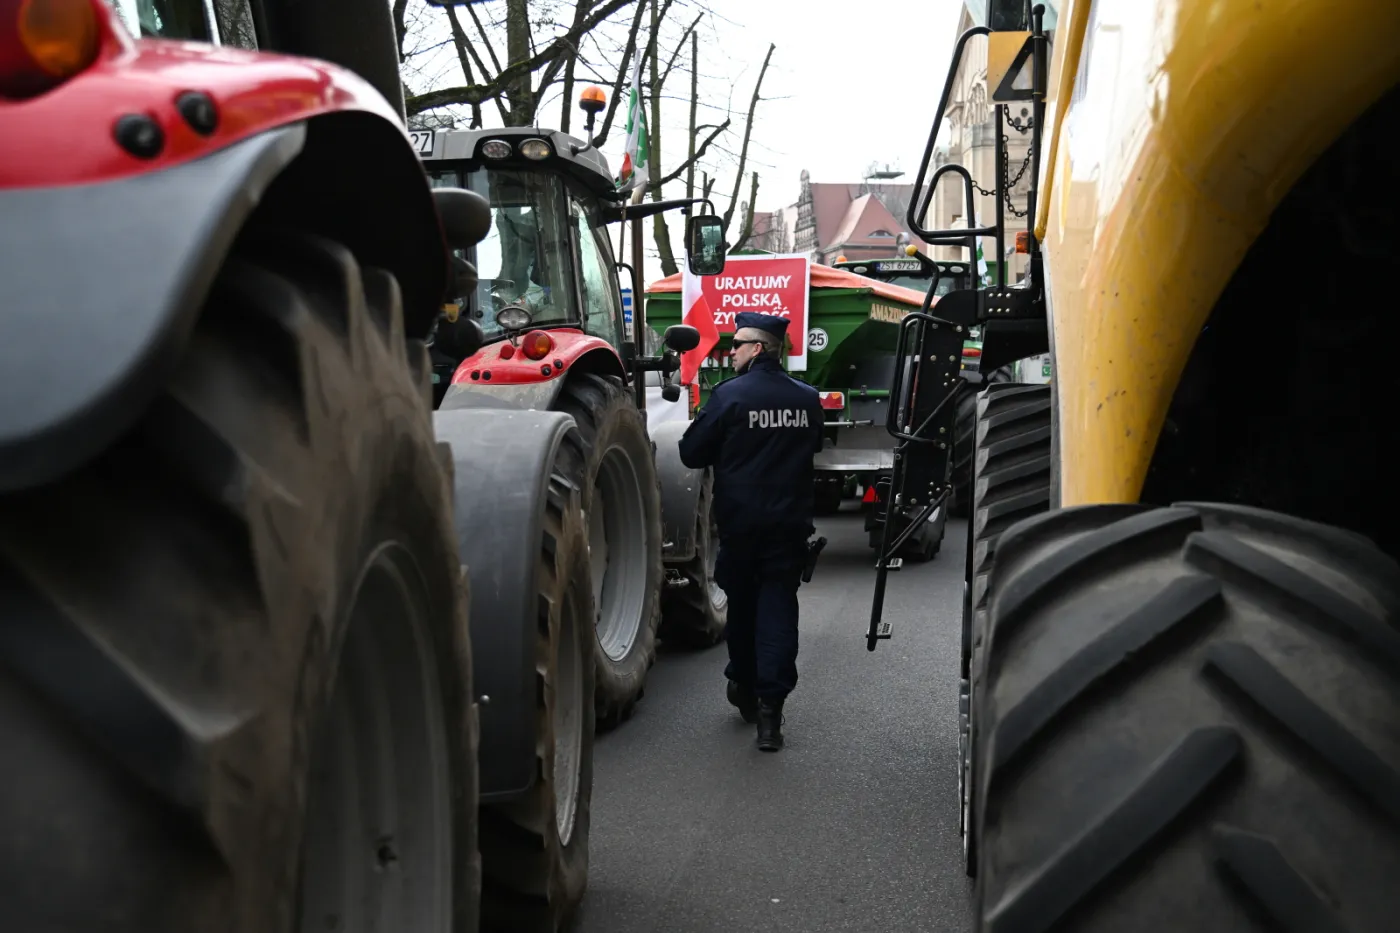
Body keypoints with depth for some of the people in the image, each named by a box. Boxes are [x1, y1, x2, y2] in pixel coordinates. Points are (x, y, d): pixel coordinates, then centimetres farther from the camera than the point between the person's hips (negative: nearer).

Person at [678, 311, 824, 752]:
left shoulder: (729, 395, -12)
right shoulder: (807, 398, 1)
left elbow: (691, 454, -7)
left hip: (740, 521, -2)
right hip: (789, 521, 2)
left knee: (742, 603, 17)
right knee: (778, 607, 2)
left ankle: (744, 688, 32)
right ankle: (769, 707, -6)